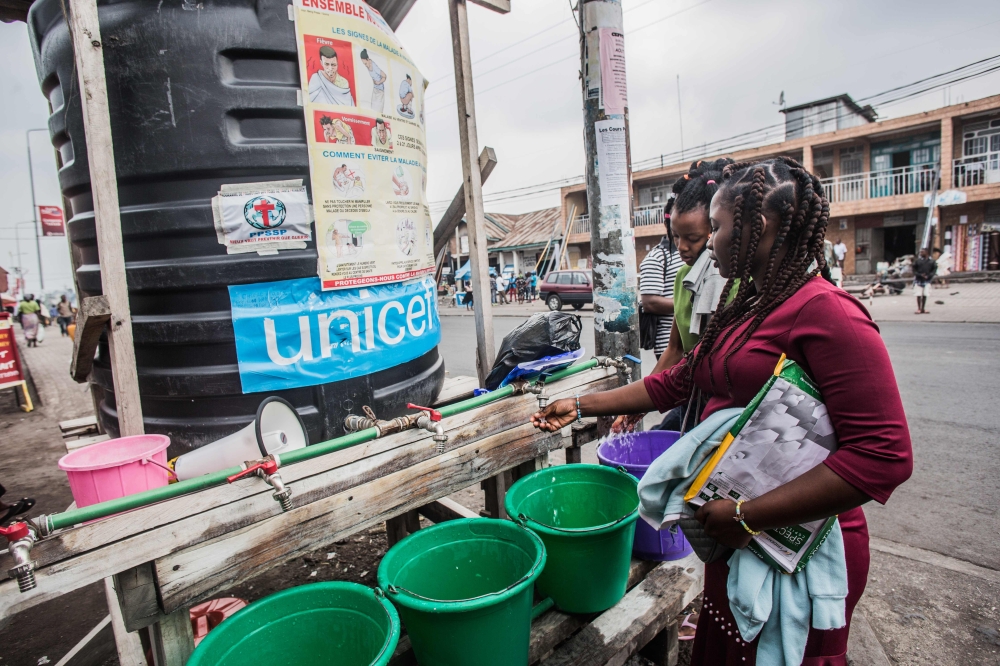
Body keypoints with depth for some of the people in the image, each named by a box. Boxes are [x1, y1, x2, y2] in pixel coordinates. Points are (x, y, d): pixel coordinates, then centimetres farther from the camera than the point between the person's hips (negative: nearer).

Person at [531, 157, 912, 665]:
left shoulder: (825, 310, -20)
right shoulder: (742, 310, 9)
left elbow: (883, 454, -25)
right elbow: (674, 382, 14)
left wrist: (747, 515, -25)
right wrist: (580, 406, 13)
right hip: (736, 542, 8)